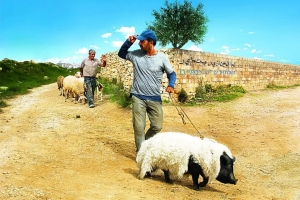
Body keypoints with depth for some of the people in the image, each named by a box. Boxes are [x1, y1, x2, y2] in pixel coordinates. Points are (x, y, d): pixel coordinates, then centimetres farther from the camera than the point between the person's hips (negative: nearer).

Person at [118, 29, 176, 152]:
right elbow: (121, 54, 17)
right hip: (138, 97, 0)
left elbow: (171, 73, 5)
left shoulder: (162, 57, -5)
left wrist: (171, 85, -14)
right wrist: (128, 42, 0)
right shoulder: (136, 54, 1)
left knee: (157, 126, 7)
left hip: (155, 98, 0)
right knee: (139, 127, -1)